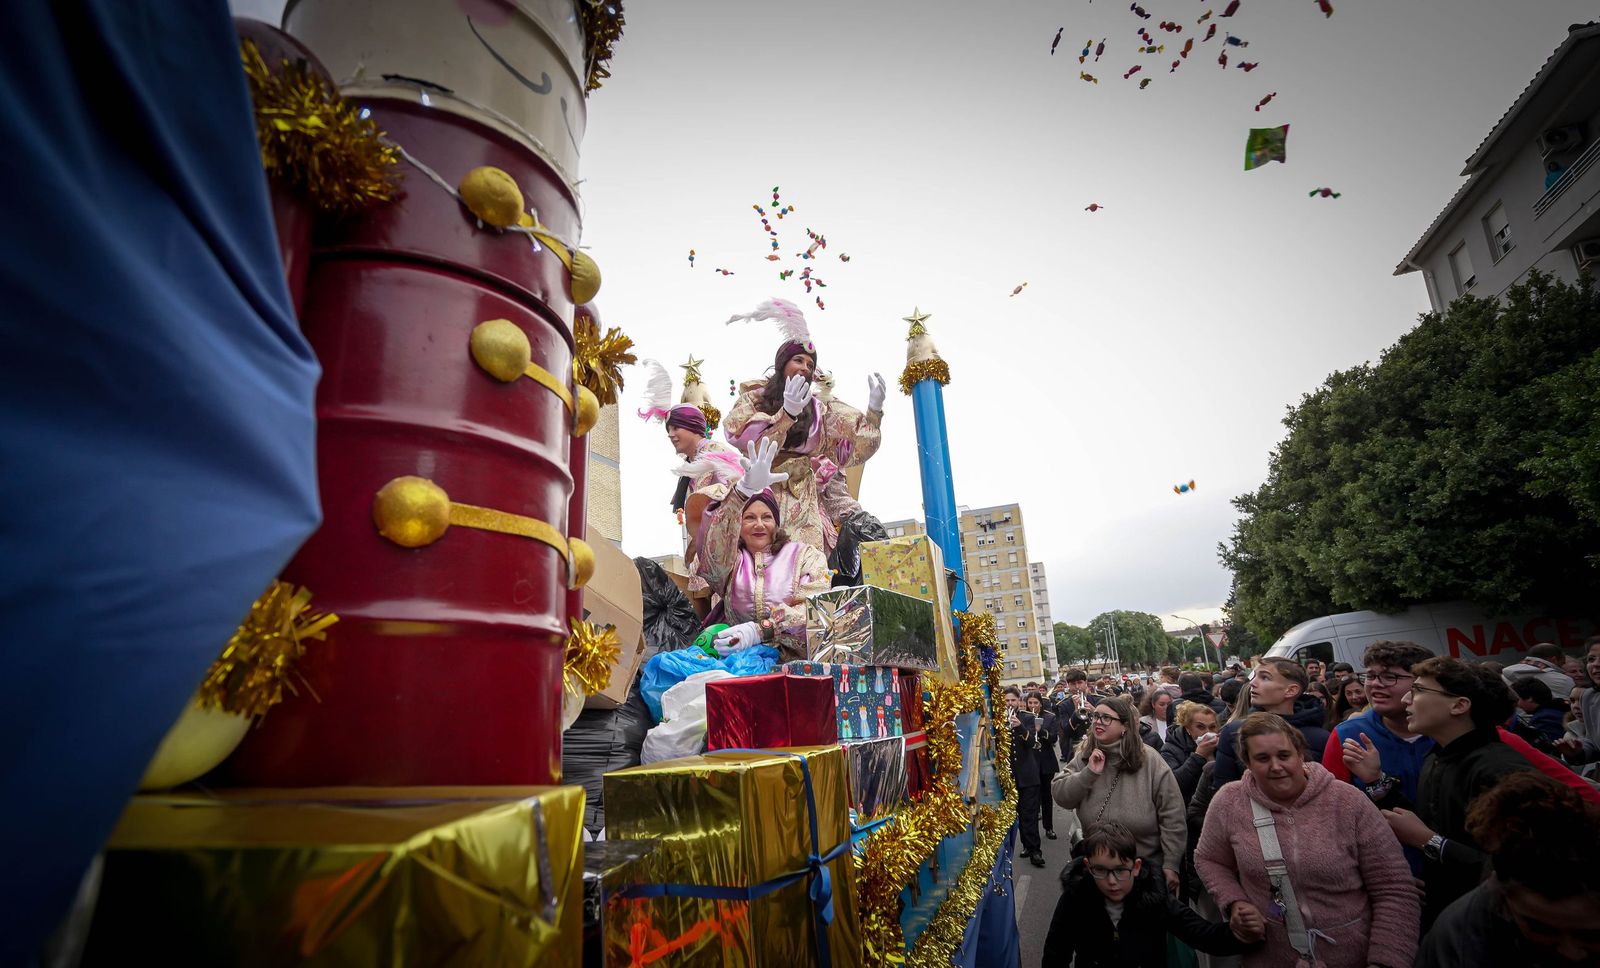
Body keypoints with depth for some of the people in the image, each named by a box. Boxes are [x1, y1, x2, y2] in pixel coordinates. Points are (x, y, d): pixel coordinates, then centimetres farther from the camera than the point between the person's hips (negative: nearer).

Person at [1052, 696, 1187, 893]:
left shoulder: (1149, 760, -11)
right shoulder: (1085, 757, -2)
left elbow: (1172, 815, -10)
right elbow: (1059, 795, -9)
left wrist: (1171, 864, -10)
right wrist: (1089, 773, -21)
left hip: (1146, 864, -3)